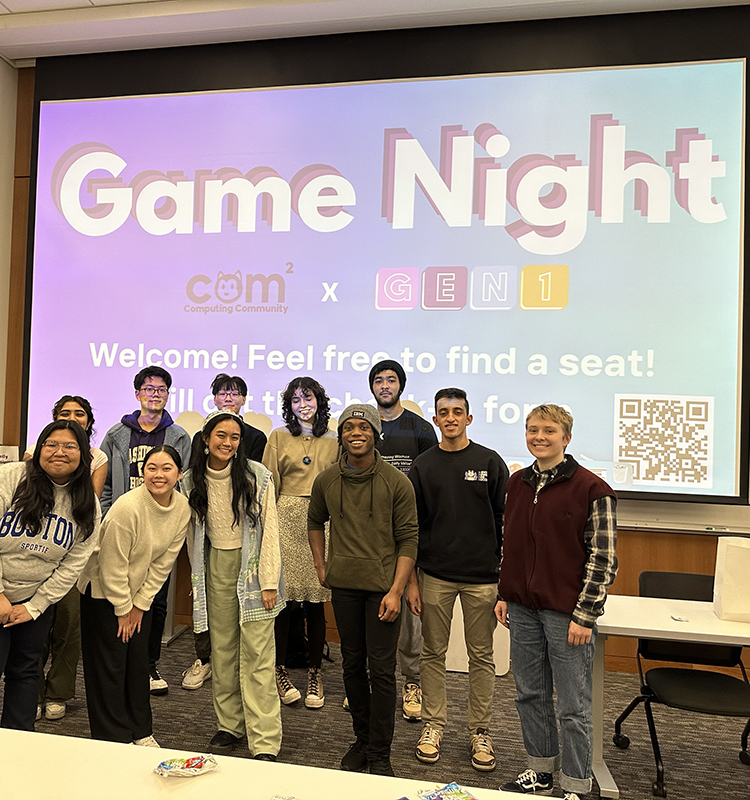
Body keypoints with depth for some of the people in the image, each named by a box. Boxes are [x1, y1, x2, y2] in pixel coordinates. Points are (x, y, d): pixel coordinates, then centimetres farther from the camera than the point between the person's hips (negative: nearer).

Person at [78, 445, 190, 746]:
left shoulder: (182, 509, -12)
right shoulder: (128, 507, -29)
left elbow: (163, 563, -4)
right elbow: (112, 566, -21)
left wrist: (140, 605, -2)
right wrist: (123, 609, -11)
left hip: (141, 591, 5)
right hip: (103, 589, -5)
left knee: (139, 660, 11)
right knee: (110, 664, 2)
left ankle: (140, 731, 26)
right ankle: (113, 737, 17)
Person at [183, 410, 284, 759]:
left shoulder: (257, 476, -8)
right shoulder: (191, 481, 3)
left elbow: (269, 530, -8)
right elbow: (193, 534, 13)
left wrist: (269, 582, -11)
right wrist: (198, 578, 14)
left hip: (252, 567, -3)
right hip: (215, 569, 4)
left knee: (257, 655, -4)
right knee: (222, 651, 11)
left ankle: (264, 743, 1)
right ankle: (229, 724, 27)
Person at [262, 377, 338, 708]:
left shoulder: (333, 440, 10)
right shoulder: (279, 437, 7)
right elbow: (269, 486, 7)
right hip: (286, 520, -1)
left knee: (316, 600, 4)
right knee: (282, 597, -1)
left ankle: (314, 674, 18)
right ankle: (279, 671, 17)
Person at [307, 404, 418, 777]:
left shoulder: (397, 482, -6)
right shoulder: (326, 481, 4)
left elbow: (408, 539, -6)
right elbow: (314, 522, 21)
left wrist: (396, 590, -13)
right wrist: (320, 566, 12)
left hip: (382, 586, -3)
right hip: (343, 585, 3)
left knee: (381, 670, 1)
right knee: (352, 665, 14)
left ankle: (380, 754, 16)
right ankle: (362, 740, 32)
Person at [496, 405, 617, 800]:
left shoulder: (591, 489, -10)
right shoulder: (518, 483, 7)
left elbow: (603, 559, -9)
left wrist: (585, 615, -12)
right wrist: (504, 594, 12)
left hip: (567, 613, -5)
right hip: (523, 608, 6)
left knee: (572, 706, 6)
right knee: (530, 695, 17)